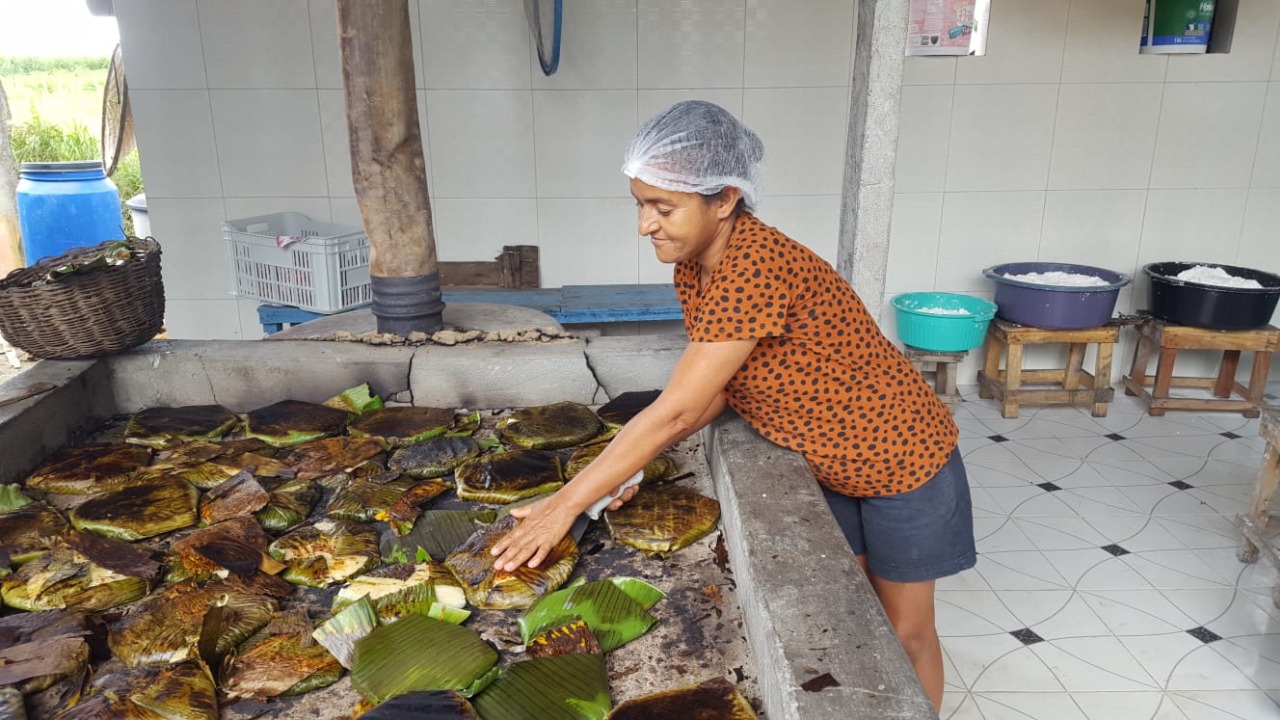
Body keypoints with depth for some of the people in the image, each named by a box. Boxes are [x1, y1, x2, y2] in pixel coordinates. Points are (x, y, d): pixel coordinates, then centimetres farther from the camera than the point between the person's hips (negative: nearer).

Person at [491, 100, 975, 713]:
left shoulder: (755, 268, -36)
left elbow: (674, 412, -36)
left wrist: (565, 505, -30)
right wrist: (634, 463, -14)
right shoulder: (693, 268, -8)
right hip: (828, 468, 7)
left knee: (903, 632, 13)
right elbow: (713, 391, -3)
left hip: (902, 463, -7)